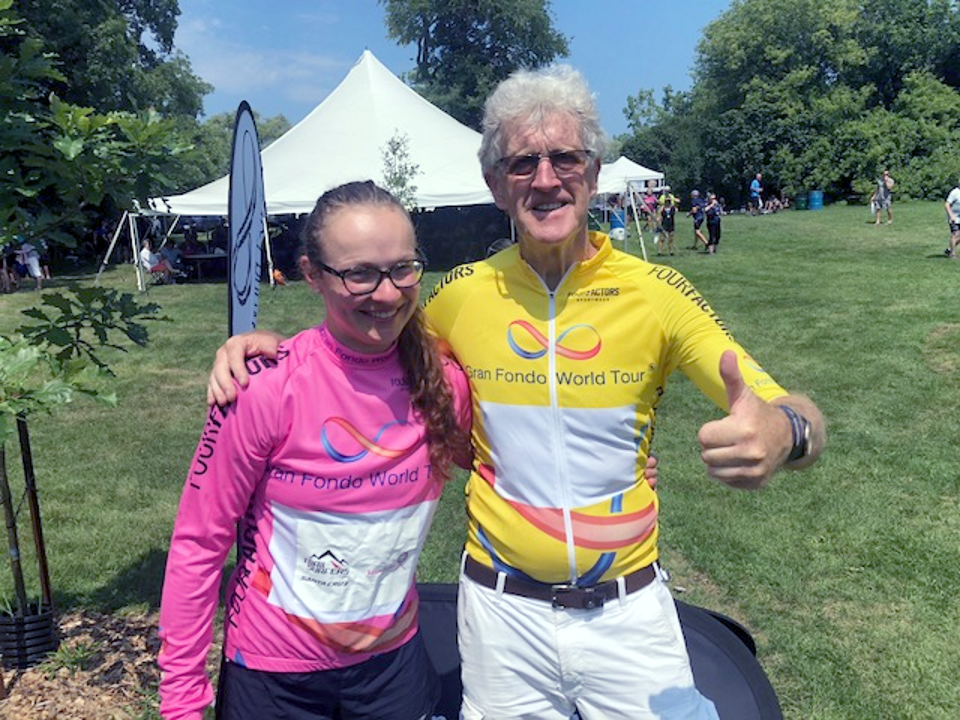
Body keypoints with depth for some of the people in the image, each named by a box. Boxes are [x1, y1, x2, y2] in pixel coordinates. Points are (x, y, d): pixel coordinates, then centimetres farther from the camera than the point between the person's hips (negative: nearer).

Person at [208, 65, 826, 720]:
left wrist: (780, 433, -37)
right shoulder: (463, 295, -7)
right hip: (502, 612, 1)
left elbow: (803, 421, -13)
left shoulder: (656, 293, -12)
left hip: (629, 611, -1)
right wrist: (274, 347, -6)